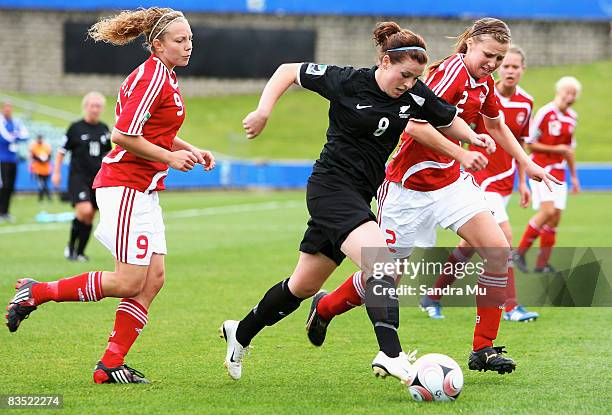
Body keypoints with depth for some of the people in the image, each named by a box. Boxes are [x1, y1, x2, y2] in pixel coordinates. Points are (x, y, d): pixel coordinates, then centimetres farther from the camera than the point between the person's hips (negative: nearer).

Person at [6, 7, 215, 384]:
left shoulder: (164, 77, 15)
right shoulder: (152, 78, -16)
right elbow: (123, 135, -21)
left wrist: (191, 151, 14)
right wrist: (171, 157, -15)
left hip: (144, 192, 10)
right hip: (125, 186, -10)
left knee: (154, 278, 2)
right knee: (129, 281, -10)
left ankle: (111, 364, 3)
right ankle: (36, 293, 1)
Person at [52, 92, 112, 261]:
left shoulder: (104, 129, 10)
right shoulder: (76, 128, -2)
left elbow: (110, 153, 20)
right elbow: (61, 151, 2)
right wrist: (56, 172, -3)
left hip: (98, 179, 5)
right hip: (78, 177, -5)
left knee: (90, 217, 4)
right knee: (84, 210, -22)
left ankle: (79, 252, 14)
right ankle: (71, 245, -3)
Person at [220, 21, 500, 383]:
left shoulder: (415, 95, -2)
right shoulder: (346, 81, -14)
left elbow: (451, 120, 13)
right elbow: (289, 71, -2)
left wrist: (471, 137, -7)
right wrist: (264, 110, -13)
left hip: (358, 197, 7)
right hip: (331, 186, -7)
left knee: (304, 286, 17)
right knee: (382, 264, -27)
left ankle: (240, 334, 36)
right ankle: (391, 355, -36)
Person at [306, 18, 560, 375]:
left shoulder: (484, 83, 6)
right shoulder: (454, 70, -20)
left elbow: (497, 127, 27)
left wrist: (528, 164, 29)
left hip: (451, 180, 7)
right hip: (410, 187, -7)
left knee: (499, 252, -11)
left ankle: (484, 349, -3)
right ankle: (325, 307, 33)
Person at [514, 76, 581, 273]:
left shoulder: (572, 117, 11)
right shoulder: (545, 113, -11)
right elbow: (529, 143, -10)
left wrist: (574, 176, 23)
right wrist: (555, 149, -17)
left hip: (558, 172, 7)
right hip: (541, 168, -7)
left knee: (555, 218, 2)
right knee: (547, 211, -20)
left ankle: (542, 264, 7)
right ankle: (520, 252, -8)